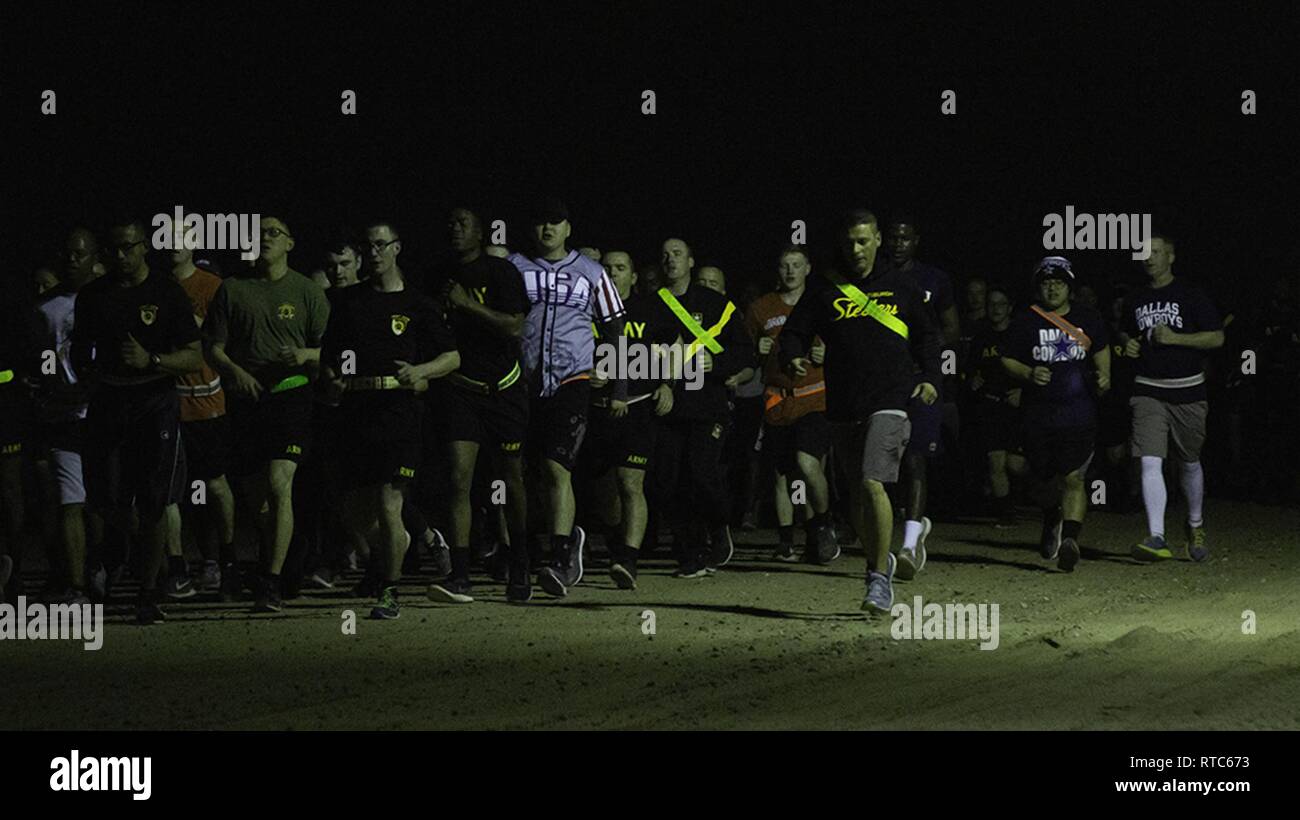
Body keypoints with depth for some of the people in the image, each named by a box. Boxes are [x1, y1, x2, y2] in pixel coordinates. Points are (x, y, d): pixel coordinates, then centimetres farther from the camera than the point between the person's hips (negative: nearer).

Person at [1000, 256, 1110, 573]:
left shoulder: (1089, 321, 8)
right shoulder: (1025, 323, 3)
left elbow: (1101, 351, 24)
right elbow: (1007, 360, 6)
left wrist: (1104, 376, 5)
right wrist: (1029, 374, -14)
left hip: (1079, 413, -1)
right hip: (1038, 413, 1)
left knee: (1073, 478, -15)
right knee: (1045, 479, 13)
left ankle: (1070, 539, -25)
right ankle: (1051, 524, 43)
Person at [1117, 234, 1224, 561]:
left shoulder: (1191, 295, -2)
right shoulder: (1135, 300, 11)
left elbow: (1217, 338, -6)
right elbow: (1126, 333, 29)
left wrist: (1173, 338, -15)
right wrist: (1128, 344, 4)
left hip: (1187, 391, -2)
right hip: (1148, 392, 2)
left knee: (1189, 463, 14)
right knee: (1150, 463, -15)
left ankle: (1196, 526, 36)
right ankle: (1157, 538, -22)